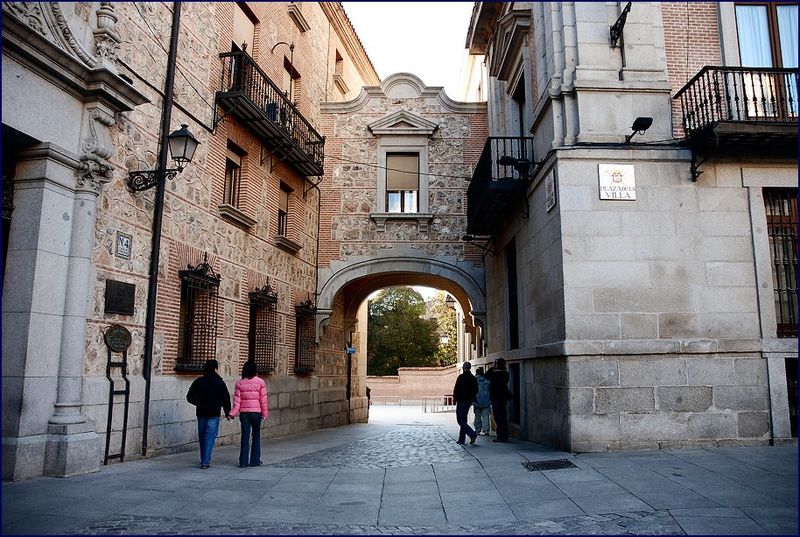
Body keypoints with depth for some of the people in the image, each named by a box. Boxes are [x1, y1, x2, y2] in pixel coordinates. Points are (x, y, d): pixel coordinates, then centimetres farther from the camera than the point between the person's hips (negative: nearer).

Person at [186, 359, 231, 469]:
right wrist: (227, 412, 6)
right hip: (214, 414, -4)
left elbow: (190, 397, 5)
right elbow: (226, 398, -6)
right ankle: (205, 462, -6)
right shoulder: (219, 382, -7)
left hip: (201, 413, 4)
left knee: (202, 437, 14)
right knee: (210, 437, -1)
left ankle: (204, 460, 22)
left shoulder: (198, 381, 2)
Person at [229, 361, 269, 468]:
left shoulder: (239, 383, 1)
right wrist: (265, 413, 4)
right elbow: (263, 399, -3)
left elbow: (237, 400, -3)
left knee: (245, 437, 6)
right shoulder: (260, 382, -5)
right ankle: (255, 460, 12)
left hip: (243, 413, 2)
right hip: (256, 412, -2)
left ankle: (243, 462, 6)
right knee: (256, 436, 10)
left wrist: (233, 413, 0)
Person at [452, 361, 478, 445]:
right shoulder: (473, 378, 8)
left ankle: (472, 434, -20)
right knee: (463, 419, 14)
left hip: (461, 401, -7)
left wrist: (455, 398, -2)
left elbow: (456, 389, -15)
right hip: (469, 401, 7)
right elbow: (476, 391, 13)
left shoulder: (461, 377, -13)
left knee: (460, 420, -5)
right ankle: (461, 439, 15)